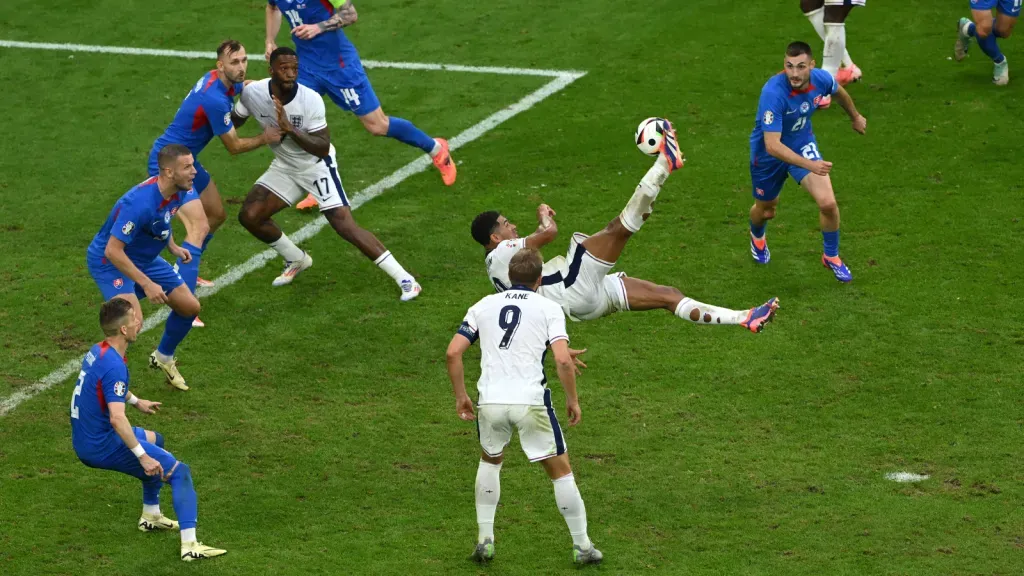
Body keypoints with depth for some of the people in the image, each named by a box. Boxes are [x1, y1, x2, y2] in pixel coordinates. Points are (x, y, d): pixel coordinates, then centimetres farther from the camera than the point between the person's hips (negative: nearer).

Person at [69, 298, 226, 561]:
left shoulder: (97, 351, 5)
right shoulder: (114, 366, -26)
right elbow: (117, 418, -35)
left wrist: (136, 401, 42)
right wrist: (143, 457, -31)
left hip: (85, 439, 10)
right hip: (102, 446, -10)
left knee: (154, 440, 34)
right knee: (180, 472, -6)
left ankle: (151, 516, 41)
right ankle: (189, 545, -15)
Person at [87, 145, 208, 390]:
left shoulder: (178, 192, -10)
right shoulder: (140, 203, -36)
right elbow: (113, 250, -34)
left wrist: (173, 247, 0)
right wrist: (146, 284, -30)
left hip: (145, 258, 8)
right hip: (108, 261, -8)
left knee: (190, 306, 8)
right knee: (133, 317, -29)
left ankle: (164, 357, 34)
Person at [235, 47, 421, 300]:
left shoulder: (310, 99, -29)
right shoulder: (253, 93, -17)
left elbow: (323, 148, -28)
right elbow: (234, 122, 4)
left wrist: (290, 129, -40)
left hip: (317, 166, -5)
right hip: (285, 166, 5)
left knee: (345, 225, -18)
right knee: (250, 216, -5)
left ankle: (405, 279, -13)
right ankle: (297, 260, 23)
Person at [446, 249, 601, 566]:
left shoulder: (484, 305, 13)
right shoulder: (548, 308, 4)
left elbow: (453, 352, 6)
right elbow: (563, 360, -8)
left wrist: (460, 396, 16)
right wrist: (573, 400, 5)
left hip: (490, 401, 3)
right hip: (530, 402, -3)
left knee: (490, 461, 29)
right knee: (561, 470, 12)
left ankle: (485, 540, 24)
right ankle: (582, 546, 16)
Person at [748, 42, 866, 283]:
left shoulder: (821, 79, -21)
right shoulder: (773, 92, -38)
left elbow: (839, 92, 7)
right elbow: (772, 145, -40)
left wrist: (855, 116, 25)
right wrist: (809, 165, -49)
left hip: (802, 144, 3)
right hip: (768, 154, -3)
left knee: (828, 203, -15)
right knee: (765, 211, 20)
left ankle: (832, 257, 13)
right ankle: (757, 236, 60)